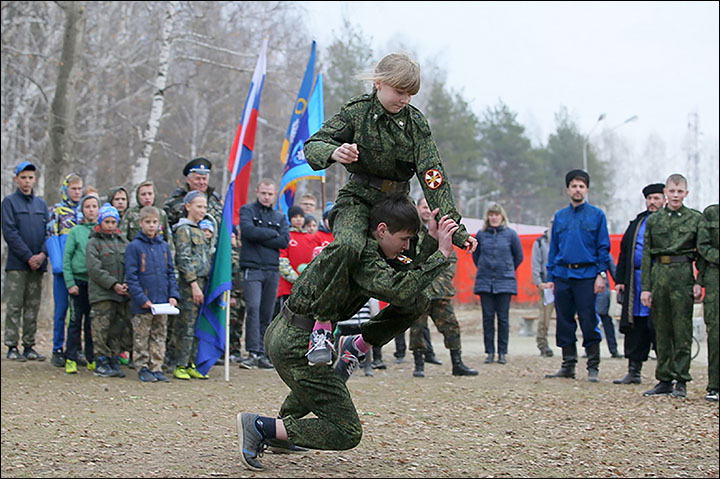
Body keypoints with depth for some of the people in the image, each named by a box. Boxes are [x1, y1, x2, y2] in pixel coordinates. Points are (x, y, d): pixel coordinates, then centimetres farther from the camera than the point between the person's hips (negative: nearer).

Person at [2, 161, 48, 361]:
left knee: (33, 307, 6)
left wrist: (43, 254, -8)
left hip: (38, 264, 4)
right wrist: (28, 256, -14)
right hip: (17, 263, -4)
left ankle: (29, 346, 11)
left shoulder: (41, 204, 15)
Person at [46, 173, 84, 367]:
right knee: (61, 308, 0)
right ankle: (57, 350, 7)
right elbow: (50, 237, -2)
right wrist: (57, 264, -13)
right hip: (64, 267, -3)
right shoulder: (57, 210, 4)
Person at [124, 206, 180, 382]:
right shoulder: (134, 247, -6)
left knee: (159, 336, 9)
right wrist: (142, 299, -15)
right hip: (142, 304, -5)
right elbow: (131, 276, -9)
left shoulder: (164, 246, 10)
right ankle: (143, 368, 10)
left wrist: (173, 295, 2)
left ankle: (156, 368, 15)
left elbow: (170, 273, 14)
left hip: (162, 302, 5)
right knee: (141, 337, 2)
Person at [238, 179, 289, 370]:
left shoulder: (280, 217, 17)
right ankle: (253, 352, -17)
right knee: (253, 308, -16)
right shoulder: (247, 210, 7)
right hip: (252, 268, -4)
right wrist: (272, 233, -3)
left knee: (267, 313, 5)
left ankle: (263, 353, 10)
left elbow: (285, 241, 0)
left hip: (273, 270, 4)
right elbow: (248, 231, -13)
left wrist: (259, 237, -7)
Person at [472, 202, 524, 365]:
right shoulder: (481, 234, 4)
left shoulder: (510, 234, 0)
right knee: (487, 317, 2)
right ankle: (489, 352, 7)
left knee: (503, 318, 0)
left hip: (505, 282, -1)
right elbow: (475, 255, 19)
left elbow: (519, 256, 10)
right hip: (485, 282, 2)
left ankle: (502, 352, 6)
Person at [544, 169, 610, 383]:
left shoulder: (597, 215, 4)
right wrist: (550, 277, 8)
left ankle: (593, 367, 2)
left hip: (587, 275, -3)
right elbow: (553, 249, 15)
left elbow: (603, 247, 2)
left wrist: (601, 273, -9)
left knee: (589, 321, -5)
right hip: (562, 275, 4)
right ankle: (568, 364, 13)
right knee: (564, 321, 5)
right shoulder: (560, 217, 13)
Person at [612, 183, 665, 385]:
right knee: (635, 327, 6)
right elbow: (624, 251, 18)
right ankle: (634, 371, 13)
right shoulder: (637, 223, 17)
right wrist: (620, 280, 11)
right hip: (635, 282, 5)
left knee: (657, 327, -6)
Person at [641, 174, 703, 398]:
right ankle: (664, 379, 13)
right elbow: (646, 255, 8)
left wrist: (698, 282, -5)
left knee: (682, 329, -3)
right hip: (658, 274, 3)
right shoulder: (653, 220, 10)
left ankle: (681, 381, 2)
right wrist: (645, 287, 2)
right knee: (661, 330, 6)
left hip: (683, 274, -2)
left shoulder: (695, 218, 4)